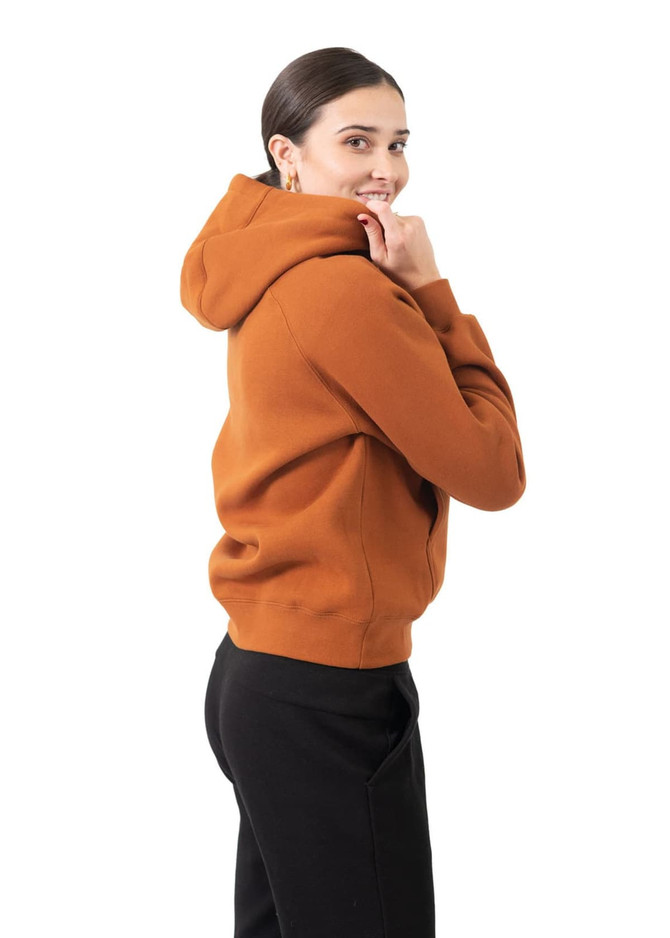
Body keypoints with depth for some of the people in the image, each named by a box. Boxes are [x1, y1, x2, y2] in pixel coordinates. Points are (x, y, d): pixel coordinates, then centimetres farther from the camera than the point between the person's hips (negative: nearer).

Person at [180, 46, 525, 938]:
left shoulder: (278, 283, 10)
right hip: (328, 695, -9)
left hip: (257, 672, 9)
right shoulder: (347, 288, -18)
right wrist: (429, 290, -11)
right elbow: (493, 472, -13)